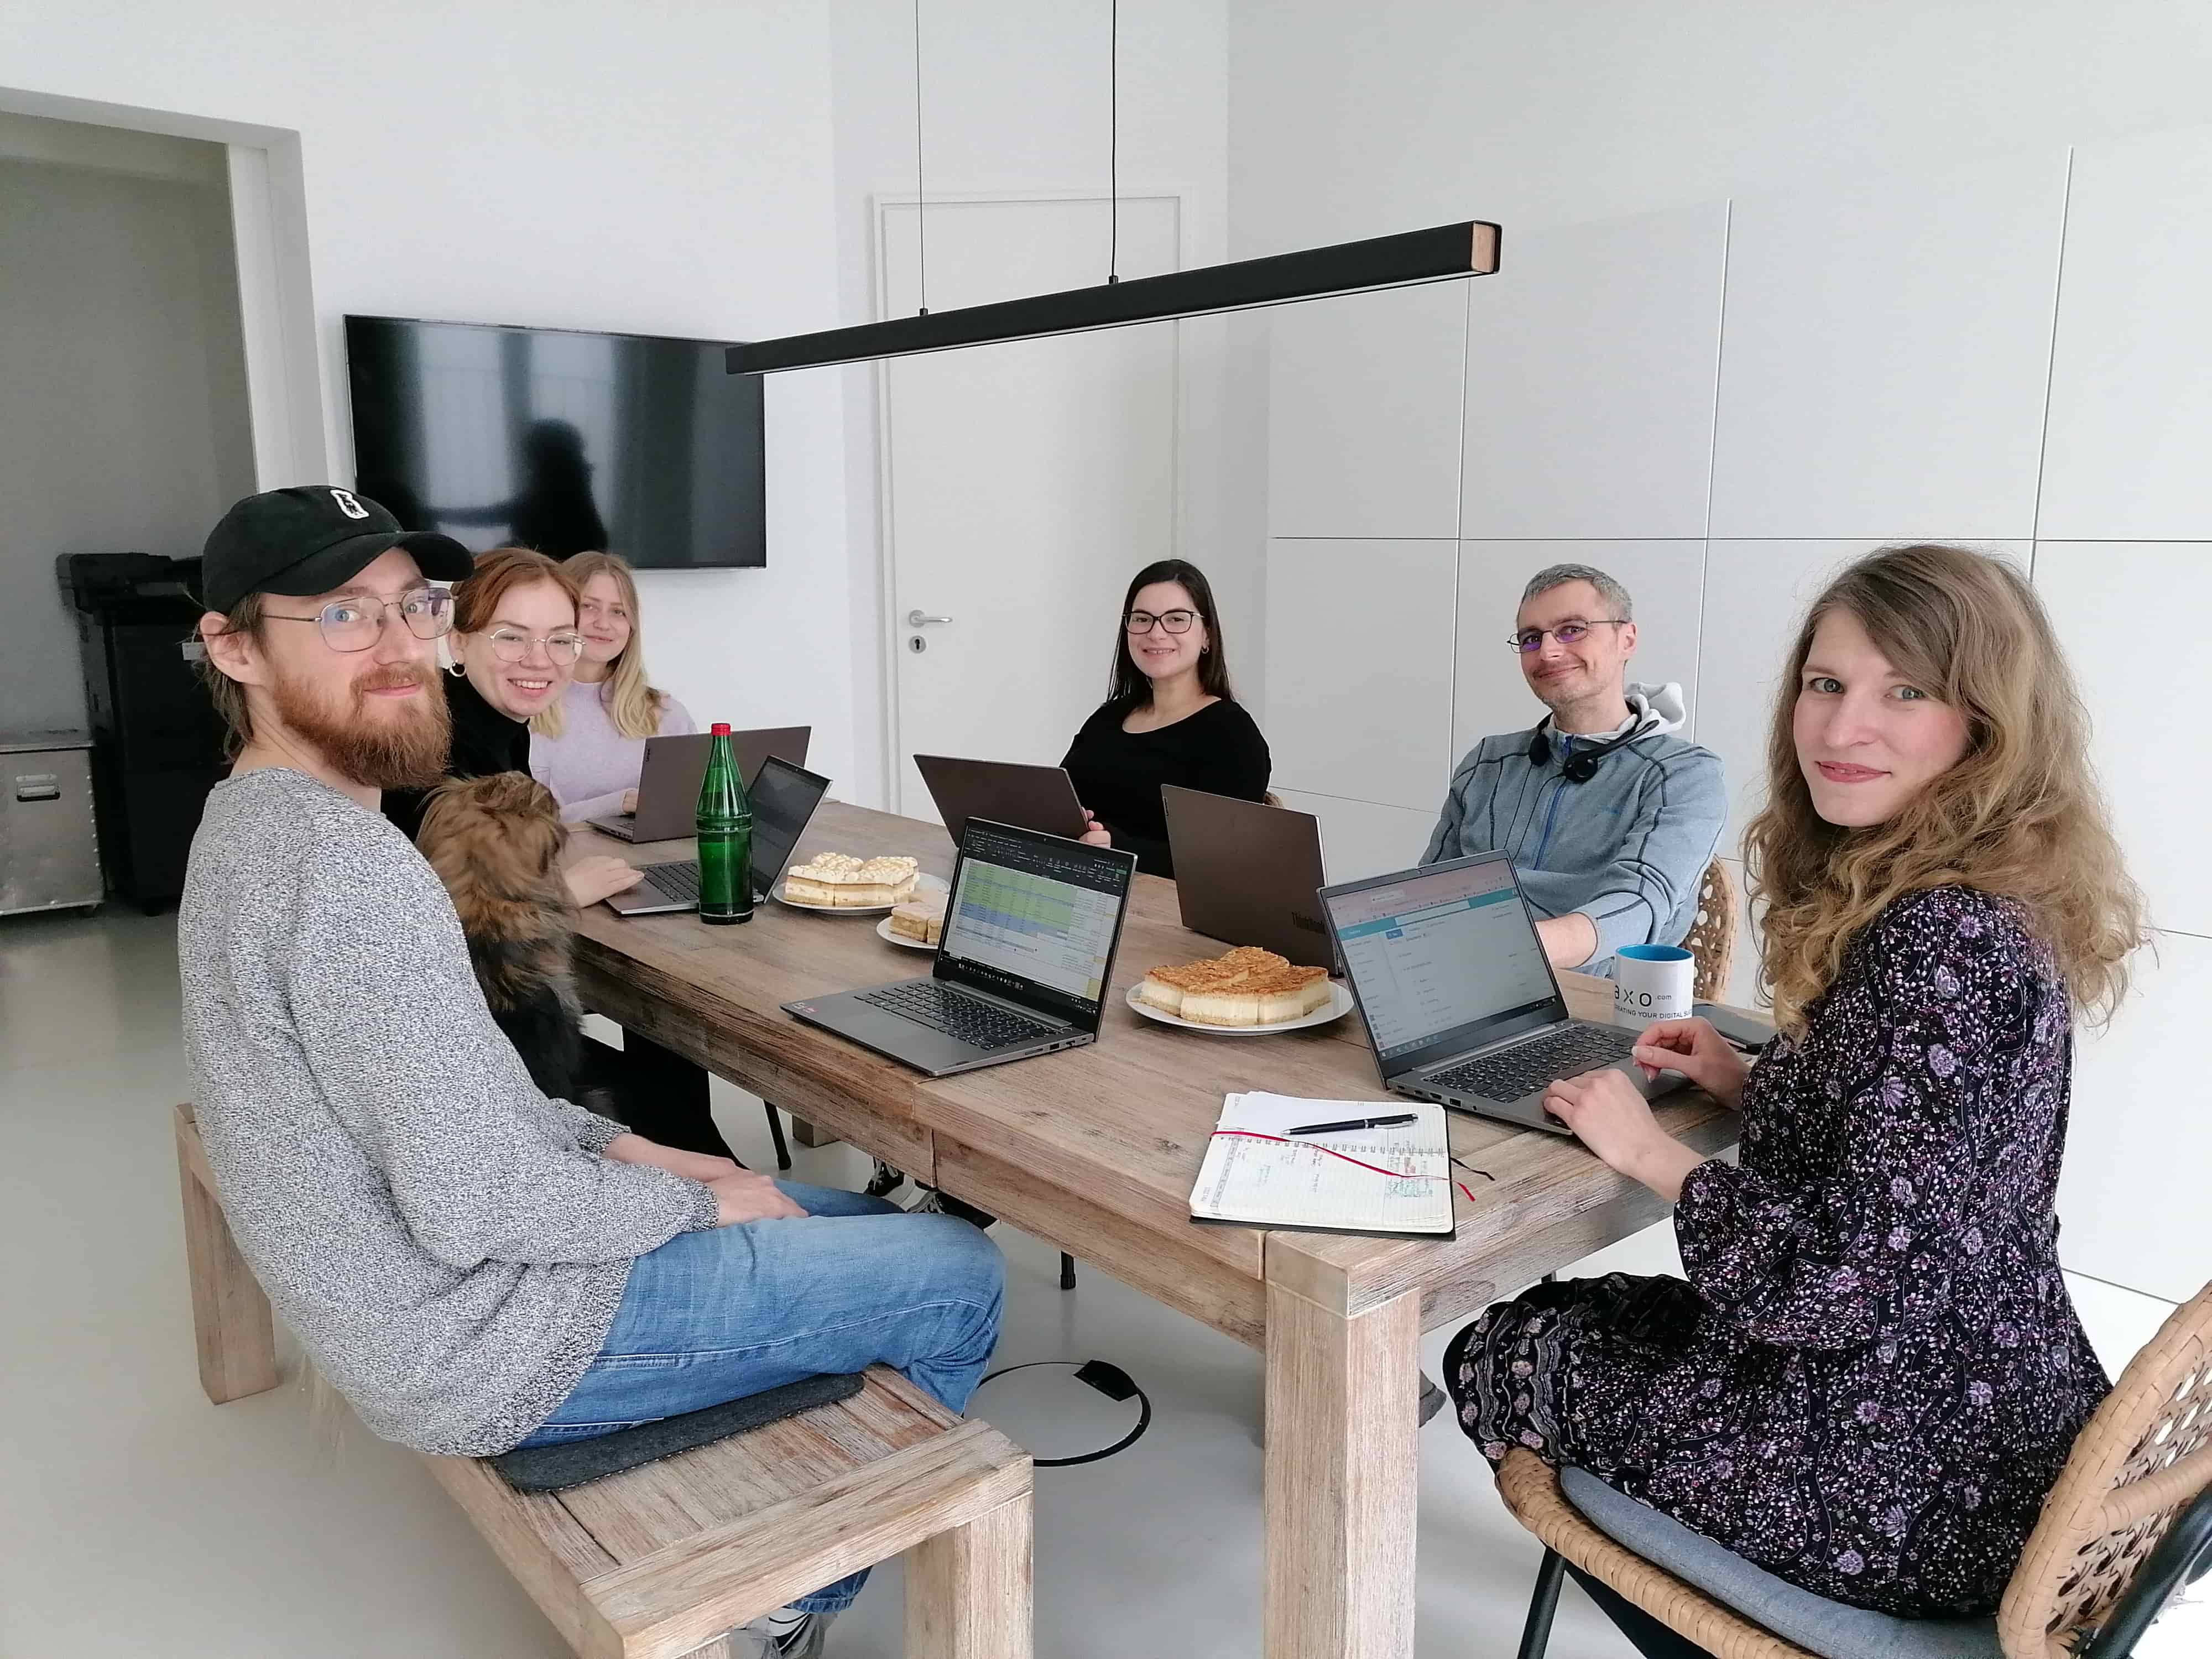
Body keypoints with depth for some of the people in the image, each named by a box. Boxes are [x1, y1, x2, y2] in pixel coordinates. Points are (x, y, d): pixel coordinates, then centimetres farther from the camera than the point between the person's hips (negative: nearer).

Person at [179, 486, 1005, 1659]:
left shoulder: (253, 823, 6)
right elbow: (475, 1201, -28)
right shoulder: (346, 865, -28)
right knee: (960, 1278, 1)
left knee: (867, 1220, 21)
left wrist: (612, 1144, 5)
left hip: (421, 1297, 10)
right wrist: (692, 1201, -12)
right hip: (492, 1346, -10)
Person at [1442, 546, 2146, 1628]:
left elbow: (1858, 1274, -29)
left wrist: (1650, 1151, -16)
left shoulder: (1943, 941, -28)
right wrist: (1752, 1087, 7)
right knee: (1585, 1313, 27)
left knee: (1499, 1355, 12)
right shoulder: (1974, 912, 3)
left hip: (1910, 1479, -9)